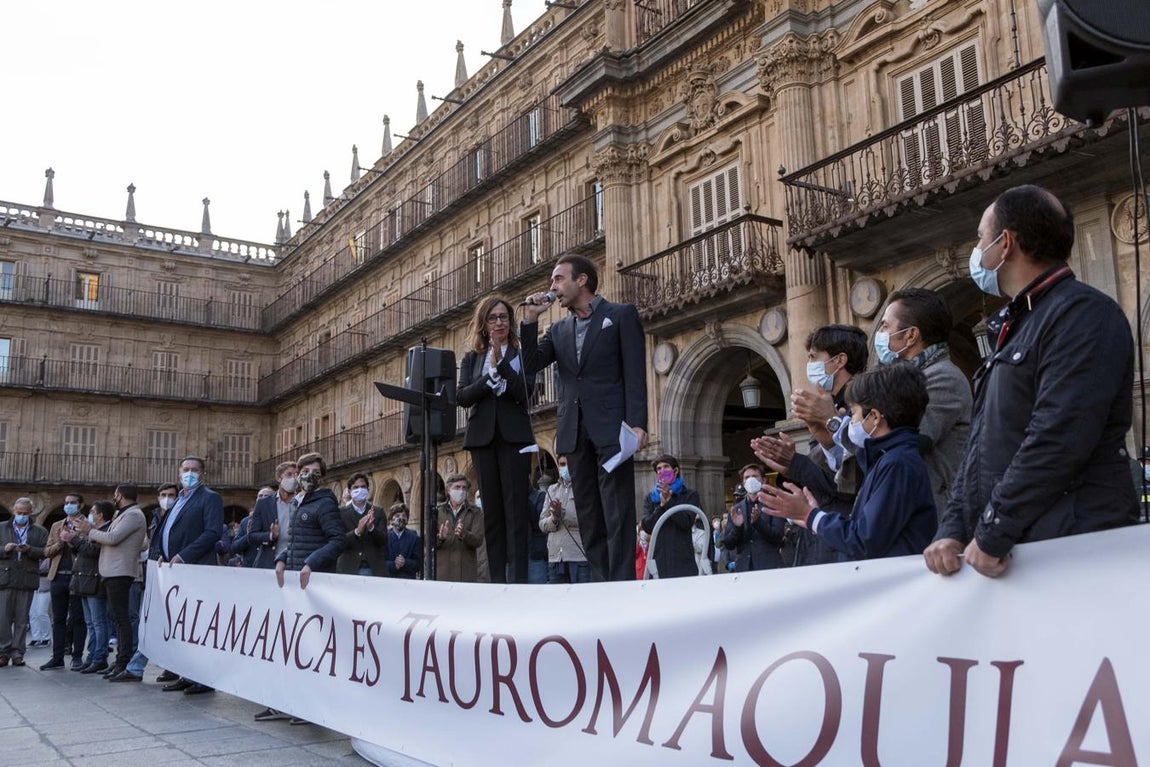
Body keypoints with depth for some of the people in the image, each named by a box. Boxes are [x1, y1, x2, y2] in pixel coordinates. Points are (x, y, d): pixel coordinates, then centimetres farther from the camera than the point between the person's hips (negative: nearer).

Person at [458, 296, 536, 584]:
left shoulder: (522, 354, 7)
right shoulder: (471, 358, 14)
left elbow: (524, 391, -8)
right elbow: (462, 397, 2)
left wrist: (500, 361, -14)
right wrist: (490, 376, -11)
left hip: (514, 436, -3)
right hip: (483, 436, 3)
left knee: (516, 507, -7)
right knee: (491, 509, 2)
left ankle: (519, 578, -8)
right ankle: (496, 578, 5)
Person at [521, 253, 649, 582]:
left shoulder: (621, 315, 4)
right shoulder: (559, 330, 20)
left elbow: (635, 372, -4)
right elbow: (531, 365, 9)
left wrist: (637, 423, -15)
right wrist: (530, 319, 1)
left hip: (612, 429, -5)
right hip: (576, 432, 6)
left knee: (618, 514, -8)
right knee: (589, 518, 5)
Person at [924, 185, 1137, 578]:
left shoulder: (1082, 313, -11)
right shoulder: (1015, 328, 20)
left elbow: (1057, 442, -21)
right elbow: (983, 444, 18)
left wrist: (991, 534, -17)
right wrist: (953, 529, 6)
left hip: (1071, 550, -9)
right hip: (1009, 553, 9)